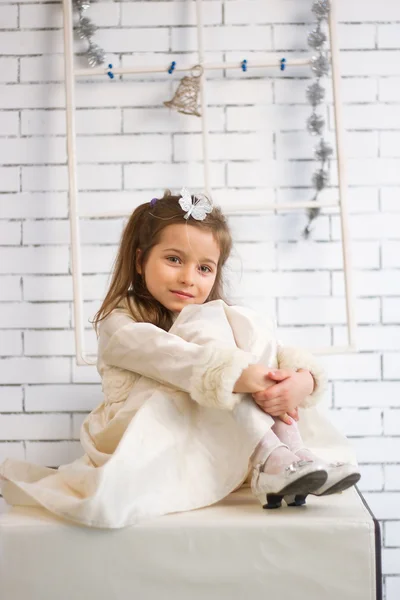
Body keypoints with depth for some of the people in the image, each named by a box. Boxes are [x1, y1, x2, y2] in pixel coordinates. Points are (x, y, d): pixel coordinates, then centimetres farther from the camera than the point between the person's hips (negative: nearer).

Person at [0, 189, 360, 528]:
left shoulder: (220, 320, 18)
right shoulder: (120, 323, 1)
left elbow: (283, 354, 0)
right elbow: (165, 356, -23)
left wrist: (303, 378, -24)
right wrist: (235, 375, -38)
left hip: (226, 450, 4)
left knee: (249, 324, -12)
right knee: (206, 323, -20)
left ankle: (284, 452, -29)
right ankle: (270, 456, -32)